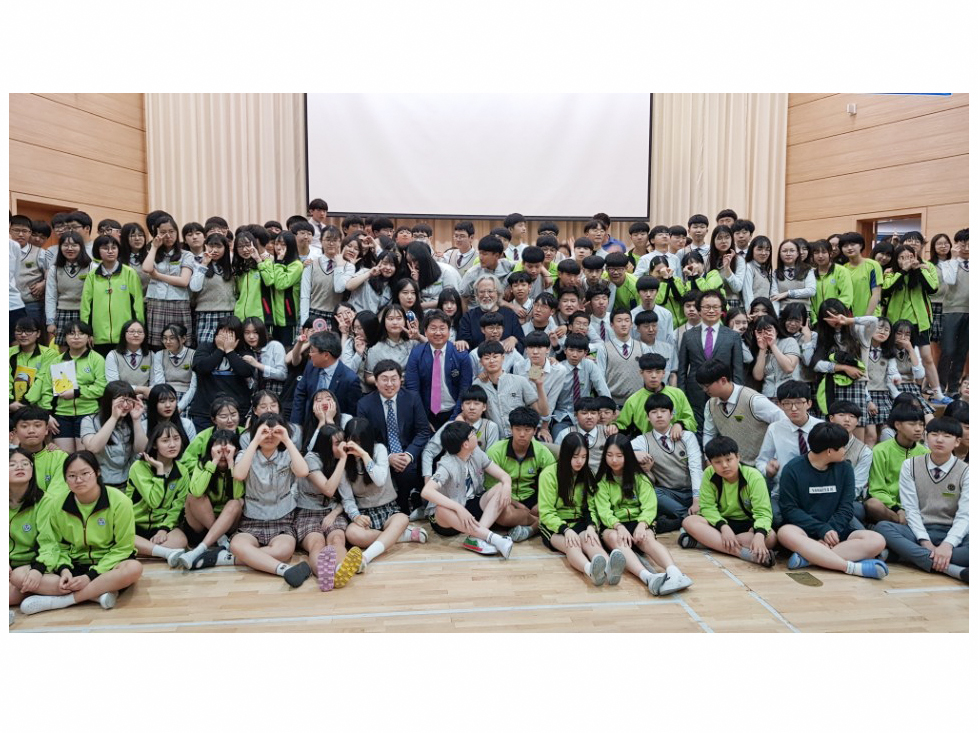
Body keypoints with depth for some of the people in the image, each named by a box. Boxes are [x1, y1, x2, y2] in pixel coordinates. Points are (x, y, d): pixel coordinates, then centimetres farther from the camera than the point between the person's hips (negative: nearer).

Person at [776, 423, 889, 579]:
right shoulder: (793, 469, -5)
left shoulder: (845, 469, 7)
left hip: (834, 532, 4)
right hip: (805, 531, -4)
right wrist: (822, 530, -20)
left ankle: (808, 557, -35)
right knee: (785, 532, -37)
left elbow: (845, 509, 1)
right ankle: (853, 567, -40)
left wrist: (831, 530, -17)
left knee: (877, 541, -23)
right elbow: (789, 509, -8)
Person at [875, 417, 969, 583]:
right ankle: (951, 568, -40)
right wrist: (925, 542, -19)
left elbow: (964, 515, -10)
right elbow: (911, 508, -4)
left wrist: (948, 545, -27)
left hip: (951, 533, -1)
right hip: (918, 531, 1)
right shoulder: (910, 466, 3)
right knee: (883, 527, -32)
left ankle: (908, 553, -34)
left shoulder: (965, 471, 1)